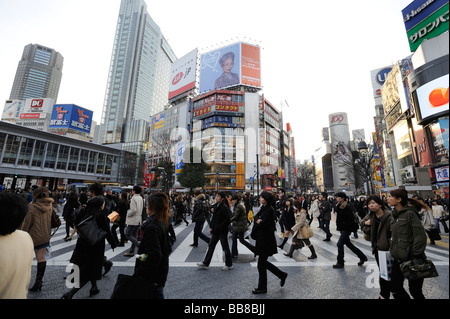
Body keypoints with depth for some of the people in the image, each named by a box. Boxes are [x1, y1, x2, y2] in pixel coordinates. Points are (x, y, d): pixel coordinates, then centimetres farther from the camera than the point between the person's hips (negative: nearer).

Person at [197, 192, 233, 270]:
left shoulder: (224, 207, -20)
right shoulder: (217, 206, 7)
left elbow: (227, 220, -22)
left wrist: (218, 228, -20)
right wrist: (212, 227, 9)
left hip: (222, 231, -9)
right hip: (216, 231, 9)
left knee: (225, 248, 7)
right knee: (211, 246, 14)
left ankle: (229, 265, 25)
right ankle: (205, 263, 26)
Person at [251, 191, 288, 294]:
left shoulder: (270, 210, -20)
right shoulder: (263, 207, 8)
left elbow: (263, 225, -25)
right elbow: (256, 216, 8)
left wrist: (258, 222, -6)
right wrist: (258, 220, -12)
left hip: (266, 240, -9)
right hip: (262, 238, 9)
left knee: (261, 264, 5)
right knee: (263, 262, 20)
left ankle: (262, 288, 23)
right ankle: (282, 275, 35)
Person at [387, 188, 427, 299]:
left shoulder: (410, 214, -15)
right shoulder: (395, 215, 8)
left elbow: (421, 237, -18)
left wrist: (416, 257, -18)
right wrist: (393, 250, 14)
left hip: (412, 260, -7)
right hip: (398, 259, 7)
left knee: (415, 291, 9)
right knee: (395, 288, 12)